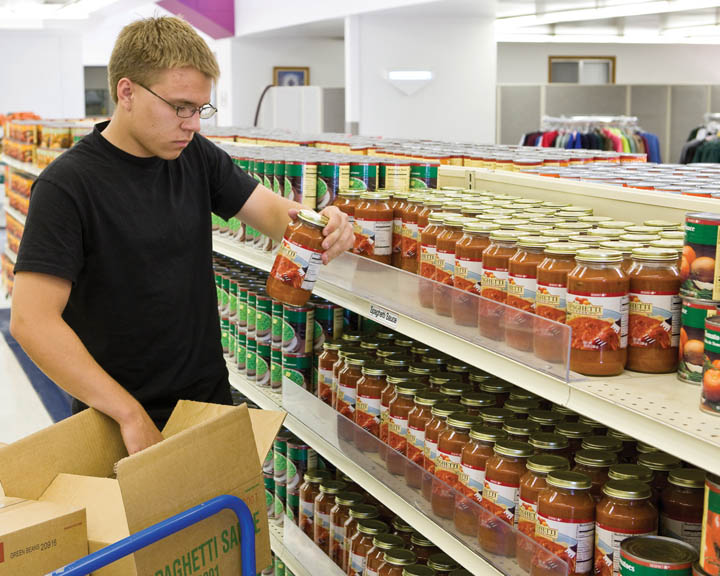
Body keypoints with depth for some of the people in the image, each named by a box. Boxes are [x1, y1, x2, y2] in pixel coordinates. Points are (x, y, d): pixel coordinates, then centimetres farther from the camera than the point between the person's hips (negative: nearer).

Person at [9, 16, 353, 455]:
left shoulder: (197, 156, -1)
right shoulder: (67, 184, -20)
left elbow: (270, 209, -1)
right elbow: (32, 320, -25)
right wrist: (130, 416, -29)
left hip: (210, 397, 6)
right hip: (119, 420, -6)